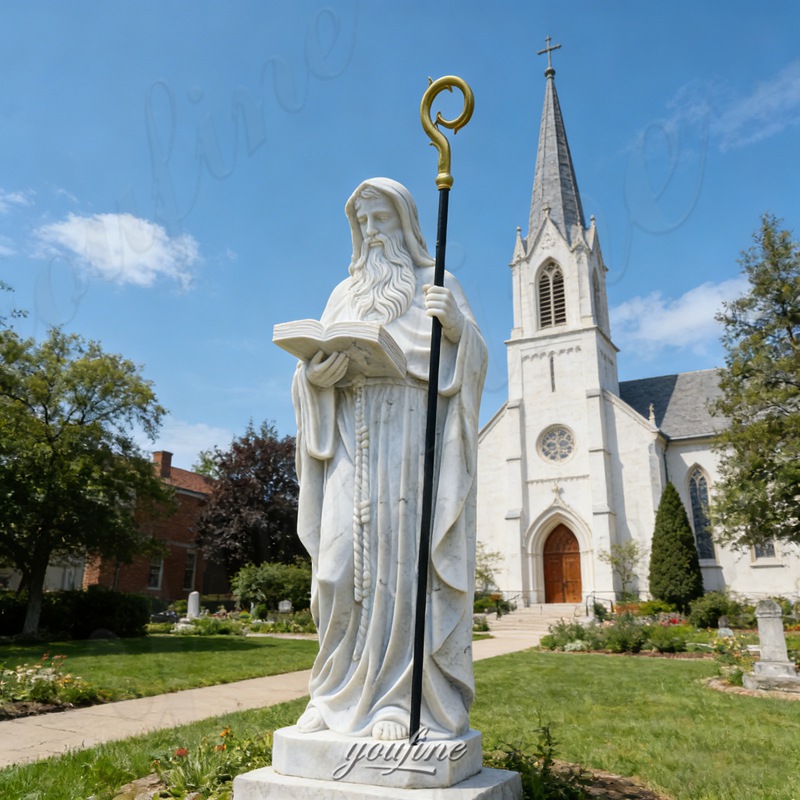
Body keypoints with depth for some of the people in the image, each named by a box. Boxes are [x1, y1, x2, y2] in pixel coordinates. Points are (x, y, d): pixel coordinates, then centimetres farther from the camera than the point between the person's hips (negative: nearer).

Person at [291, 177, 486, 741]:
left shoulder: (435, 284, 13)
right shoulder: (346, 295, 24)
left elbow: (472, 360, 3)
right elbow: (321, 364, 16)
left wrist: (458, 324, -18)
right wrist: (316, 373, -7)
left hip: (415, 436, -3)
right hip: (354, 441, 4)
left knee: (407, 556, -10)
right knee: (346, 560, -3)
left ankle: (405, 696, -3)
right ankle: (343, 693, 7)